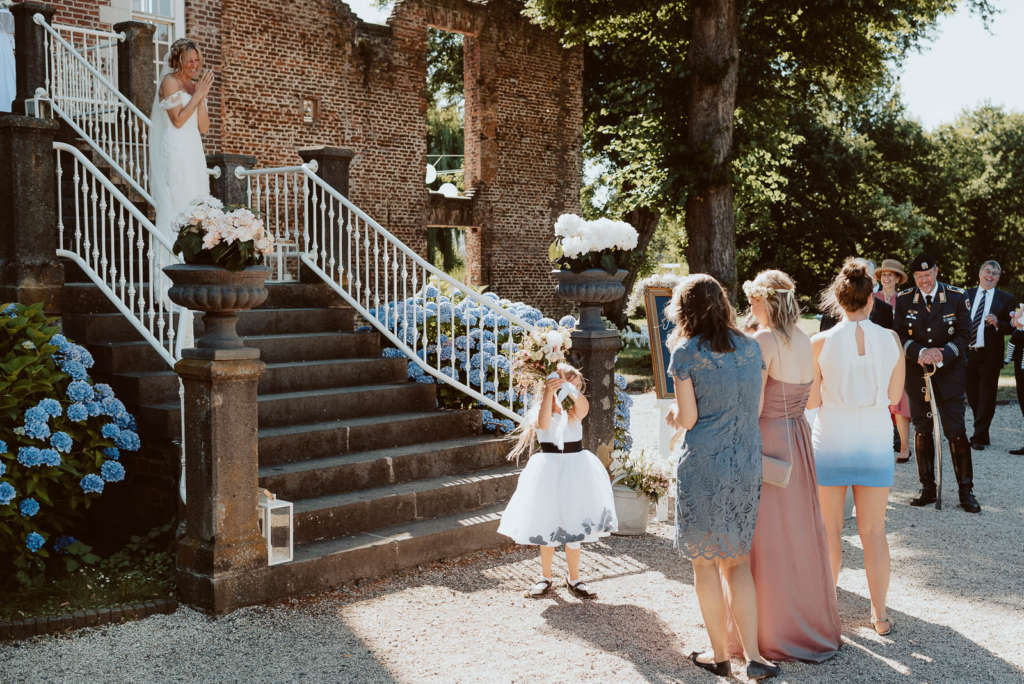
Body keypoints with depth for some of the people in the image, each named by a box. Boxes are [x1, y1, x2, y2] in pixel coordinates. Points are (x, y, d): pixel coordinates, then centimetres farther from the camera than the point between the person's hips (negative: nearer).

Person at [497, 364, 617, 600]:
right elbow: (543, 424, -26)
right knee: (547, 526, 8)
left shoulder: (574, 411, 3)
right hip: (548, 470, -1)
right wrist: (549, 391, -29)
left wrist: (568, 386, -32)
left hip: (575, 469, 2)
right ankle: (545, 578, 24)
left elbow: (584, 407, -22)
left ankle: (574, 579, 21)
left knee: (574, 527, 7)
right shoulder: (540, 410, -2)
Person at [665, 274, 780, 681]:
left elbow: (688, 419, -9)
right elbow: (756, 409, 10)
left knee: (705, 562, 10)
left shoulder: (686, 352, -8)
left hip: (704, 466, -5)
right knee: (737, 560, 14)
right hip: (747, 464, 5)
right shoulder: (750, 347, 7)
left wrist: (672, 416, 13)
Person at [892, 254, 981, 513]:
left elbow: (963, 335, -3)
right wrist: (920, 352, -19)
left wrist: (941, 355, -18)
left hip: (948, 373, -2)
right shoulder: (904, 299, 3)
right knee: (922, 432, 7)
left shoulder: (957, 297, -1)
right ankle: (928, 489, 17)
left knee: (956, 432, -5)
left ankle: (966, 491, 4)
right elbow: (901, 335, 0)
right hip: (917, 375, 2)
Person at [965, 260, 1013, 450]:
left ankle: (979, 438, 2)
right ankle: (982, 435, 24)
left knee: (986, 397, -2)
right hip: (968, 353, 3)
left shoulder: (1005, 299, 3)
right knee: (972, 396, 10)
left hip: (990, 355, -3)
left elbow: (1011, 328, 0)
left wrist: (997, 323, -20)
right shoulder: (967, 295, 10)